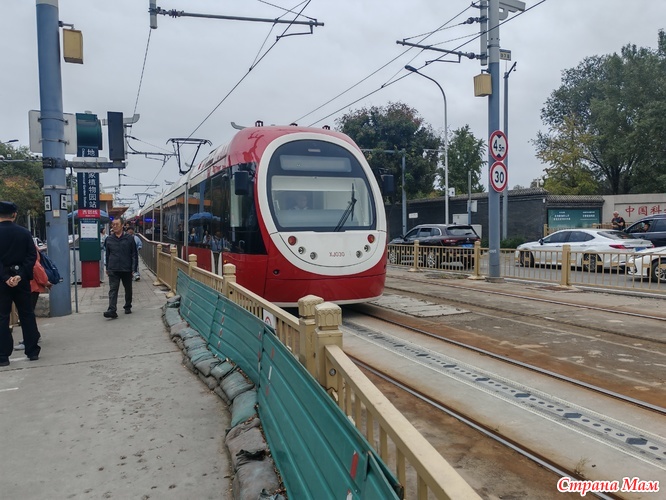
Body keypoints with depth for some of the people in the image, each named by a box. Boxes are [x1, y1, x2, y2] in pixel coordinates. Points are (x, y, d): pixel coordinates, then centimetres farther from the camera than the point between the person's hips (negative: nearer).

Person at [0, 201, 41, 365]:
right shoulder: (25, 232, 0)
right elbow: (32, 256, -5)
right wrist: (20, 275, -9)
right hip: (21, 279, 2)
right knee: (27, 314, 10)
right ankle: (32, 351, 14)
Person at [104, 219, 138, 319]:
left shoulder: (129, 238, -1)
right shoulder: (109, 239, 6)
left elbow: (134, 254, 1)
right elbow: (107, 255, 14)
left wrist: (134, 268, -4)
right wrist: (107, 268, 14)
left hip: (126, 269, 0)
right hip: (113, 270, 1)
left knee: (128, 289, 13)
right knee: (113, 290, -8)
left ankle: (127, 307, 29)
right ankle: (112, 310, -15)